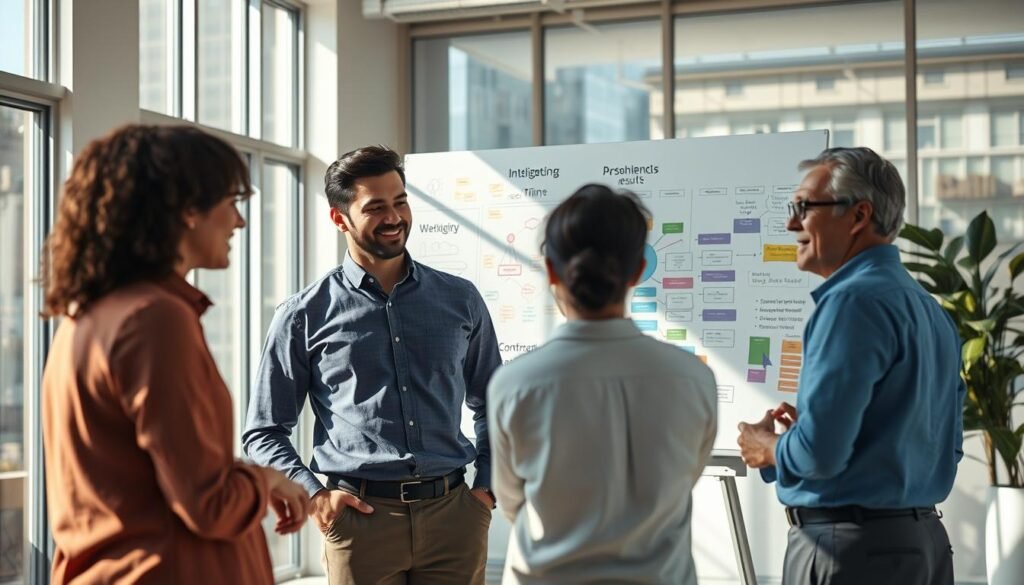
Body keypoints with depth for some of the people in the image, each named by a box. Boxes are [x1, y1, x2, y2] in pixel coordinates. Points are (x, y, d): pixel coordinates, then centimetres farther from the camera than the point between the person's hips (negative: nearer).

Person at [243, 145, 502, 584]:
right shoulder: (305, 315, 1)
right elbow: (264, 431, 6)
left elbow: (492, 406, 19)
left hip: (453, 514, 2)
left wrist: (486, 487, 9)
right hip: (360, 516, -2)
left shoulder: (460, 300, 9)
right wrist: (313, 495, -7)